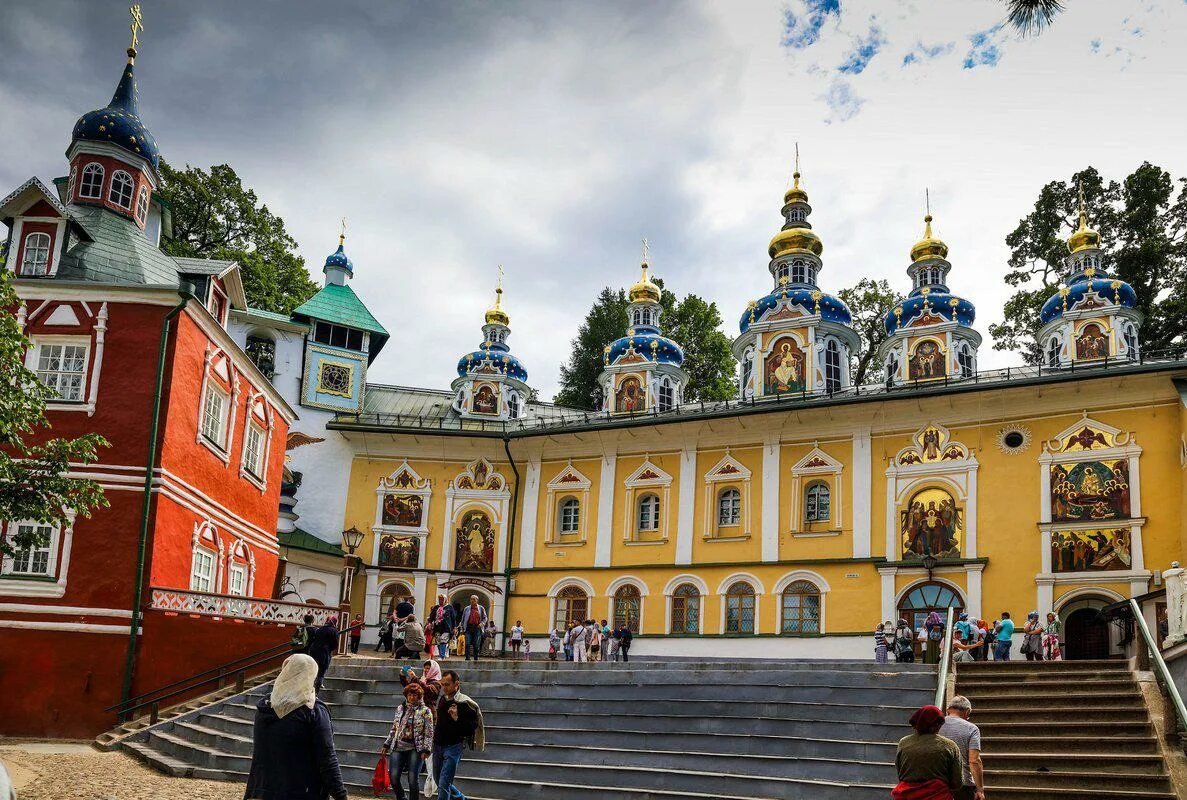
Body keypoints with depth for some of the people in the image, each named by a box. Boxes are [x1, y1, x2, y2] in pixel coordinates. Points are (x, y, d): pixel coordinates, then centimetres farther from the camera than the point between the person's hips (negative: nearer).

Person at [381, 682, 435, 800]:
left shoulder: (425, 711, 0)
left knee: (413, 779, -8)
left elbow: (429, 733, -2)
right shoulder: (400, 708, 12)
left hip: (415, 749, -4)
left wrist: (426, 750, -11)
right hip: (398, 747, 4)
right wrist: (386, 745, 16)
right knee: (394, 777, -4)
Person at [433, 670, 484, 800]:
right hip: (438, 745, 8)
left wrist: (457, 719, -28)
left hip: (453, 747, -8)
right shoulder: (443, 699, 8)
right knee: (438, 781, 17)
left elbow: (473, 726, -17)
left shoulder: (464, 703, -14)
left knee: (444, 784, -11)